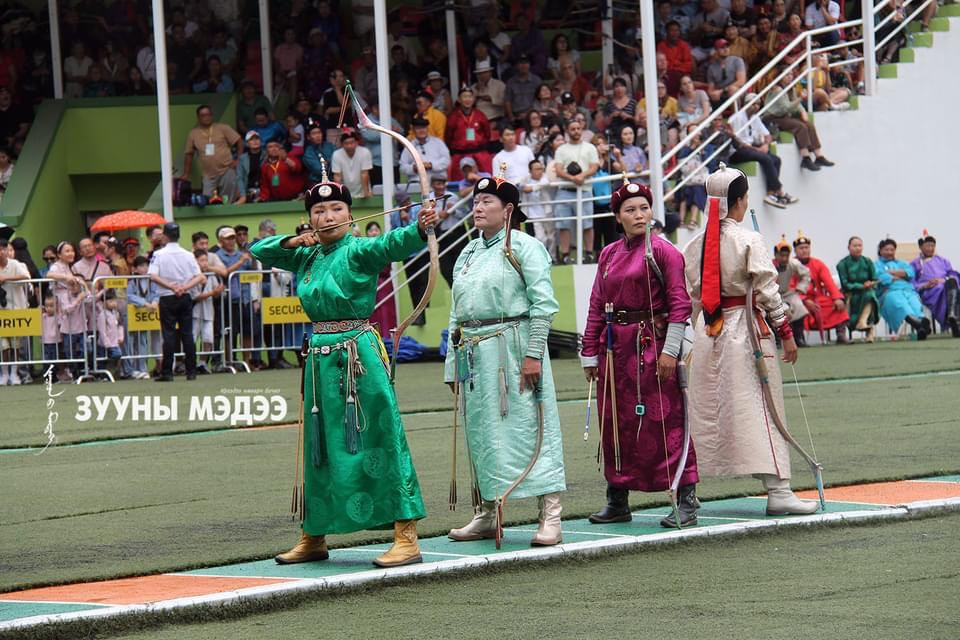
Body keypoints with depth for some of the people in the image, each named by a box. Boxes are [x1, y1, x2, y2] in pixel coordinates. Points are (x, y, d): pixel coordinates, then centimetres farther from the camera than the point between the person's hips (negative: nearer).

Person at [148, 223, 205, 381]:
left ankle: (167, 373, -2)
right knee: (187, 334, 6)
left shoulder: (159, 254, -6)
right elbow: (199, 277, -3)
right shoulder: (188, 255, 2)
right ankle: (191, 371, 5)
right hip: (185, 298, 2)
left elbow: (153, 276, -17)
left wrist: (172, 287, -16)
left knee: (169, 334, -1)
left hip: (167, 298, -2)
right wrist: (184, 287, -10)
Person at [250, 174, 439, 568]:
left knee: (379, 439, -11)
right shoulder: (306, 256, 13)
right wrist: (291, 241, 4)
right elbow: (260, 251, 24)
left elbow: (393, 243, -25)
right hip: (320, 355, 7)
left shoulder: (359, 251, -6)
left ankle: (406, 537, -12)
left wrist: (420, 229, -46)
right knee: (319, 446, 15)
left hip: (359, 353, -7)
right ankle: (313, 538, 27)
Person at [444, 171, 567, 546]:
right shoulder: (468, 255, 19)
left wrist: (534, 353, -17)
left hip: (512, 347, -7)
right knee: (482, 433, 10)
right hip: (474, 354, 7)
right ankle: (487, 515, 18)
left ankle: (550, 517, -11)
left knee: (528, 428, -9)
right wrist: (453, 364, 15)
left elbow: (544, 304, -10)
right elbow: (457, 313, 21)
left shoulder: (524, 247, -3)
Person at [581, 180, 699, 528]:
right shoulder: (609, 255, 12)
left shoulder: (662, 251, -4)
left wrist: (670, 351, -15)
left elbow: (680, 304, -8)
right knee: (615, 423, 9)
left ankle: (687, 503, -5)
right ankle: (617, 501, 18)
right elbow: (597, 307, 13)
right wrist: (590, 354, 8)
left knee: (665, 421, -7)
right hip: (615, 347, 6)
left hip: (652, 342, -6)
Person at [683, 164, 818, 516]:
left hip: (707, 332, 5)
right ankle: (777, 490, -7)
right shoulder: (749, 241, -10)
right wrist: (786, 332, -4)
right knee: (759, 408, -4)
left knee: (705, 410, 11)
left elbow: (690, 295, 10)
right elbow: (767, 290, -11)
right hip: (746, 329, -5)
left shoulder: (695, 245, 6)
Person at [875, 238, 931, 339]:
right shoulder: (877, 265, 26)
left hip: (908, 290, 4)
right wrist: (901, 276, 6)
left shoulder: (902, 264, 36)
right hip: (889, 292, -4)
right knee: (898, 301, -41)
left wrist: (892, 272, 6)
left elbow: (910, 273, 13)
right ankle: (913, 319, -71)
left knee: (914, 301, -34)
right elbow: (881, 277, 2)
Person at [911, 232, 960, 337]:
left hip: (947, 286, 2)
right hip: (929, 292, -2)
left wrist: (944, 280, -4)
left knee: (951, 282, -38)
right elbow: (911, 284, 10)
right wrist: (925, 285, -10)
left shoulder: (943, 261, 35)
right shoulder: (915, 264, 26)